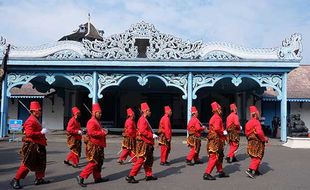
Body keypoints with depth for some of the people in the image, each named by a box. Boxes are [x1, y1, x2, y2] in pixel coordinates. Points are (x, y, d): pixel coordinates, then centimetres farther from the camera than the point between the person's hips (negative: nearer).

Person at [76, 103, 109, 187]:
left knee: (99, 162, 16)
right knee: (93, 163, -9)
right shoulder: (91, 122, -16)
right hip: (93, 146, -10)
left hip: (98, 145, 10)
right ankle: (81, 177, -4)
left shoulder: (97, 121, 16)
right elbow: (91, 132, -27)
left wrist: (103, 131, 5)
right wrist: (103, 133, -22)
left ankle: (97, 177, 26)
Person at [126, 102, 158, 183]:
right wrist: (152, 135, -22)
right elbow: (142, 131, -26)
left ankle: (149, 175, 25)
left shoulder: (145, 120, 17)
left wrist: (152, 135, 11)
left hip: (147, 143, 11)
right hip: (143, 143, -10)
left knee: (149, 159, 16)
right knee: (141, 160, -8)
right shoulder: (142, 120, -15)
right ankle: (130, 176, -4)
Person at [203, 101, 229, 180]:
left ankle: (220, 172, 28)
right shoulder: (217, 118, -15)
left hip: (215, 140, 11)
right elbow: (217, 128, -28)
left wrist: (222, 132, 10)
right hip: (216, 140, -11)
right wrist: (223, 132, -13)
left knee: (219, 156, 18)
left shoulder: (213, 117, 16)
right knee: (214, 157, -9)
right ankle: (207, 174, -10)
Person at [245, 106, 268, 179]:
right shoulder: (256, 122, -16)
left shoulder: (248, 123, 10)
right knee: (257, 157, -4)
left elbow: (247, 133, 14)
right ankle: (250, 170, -14)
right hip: (257, 142, -9)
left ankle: (256, 171, 27)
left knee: (254, 157, 19)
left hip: (250, 142, 9)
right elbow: (259, 132, -27)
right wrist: (264, 139, -13)